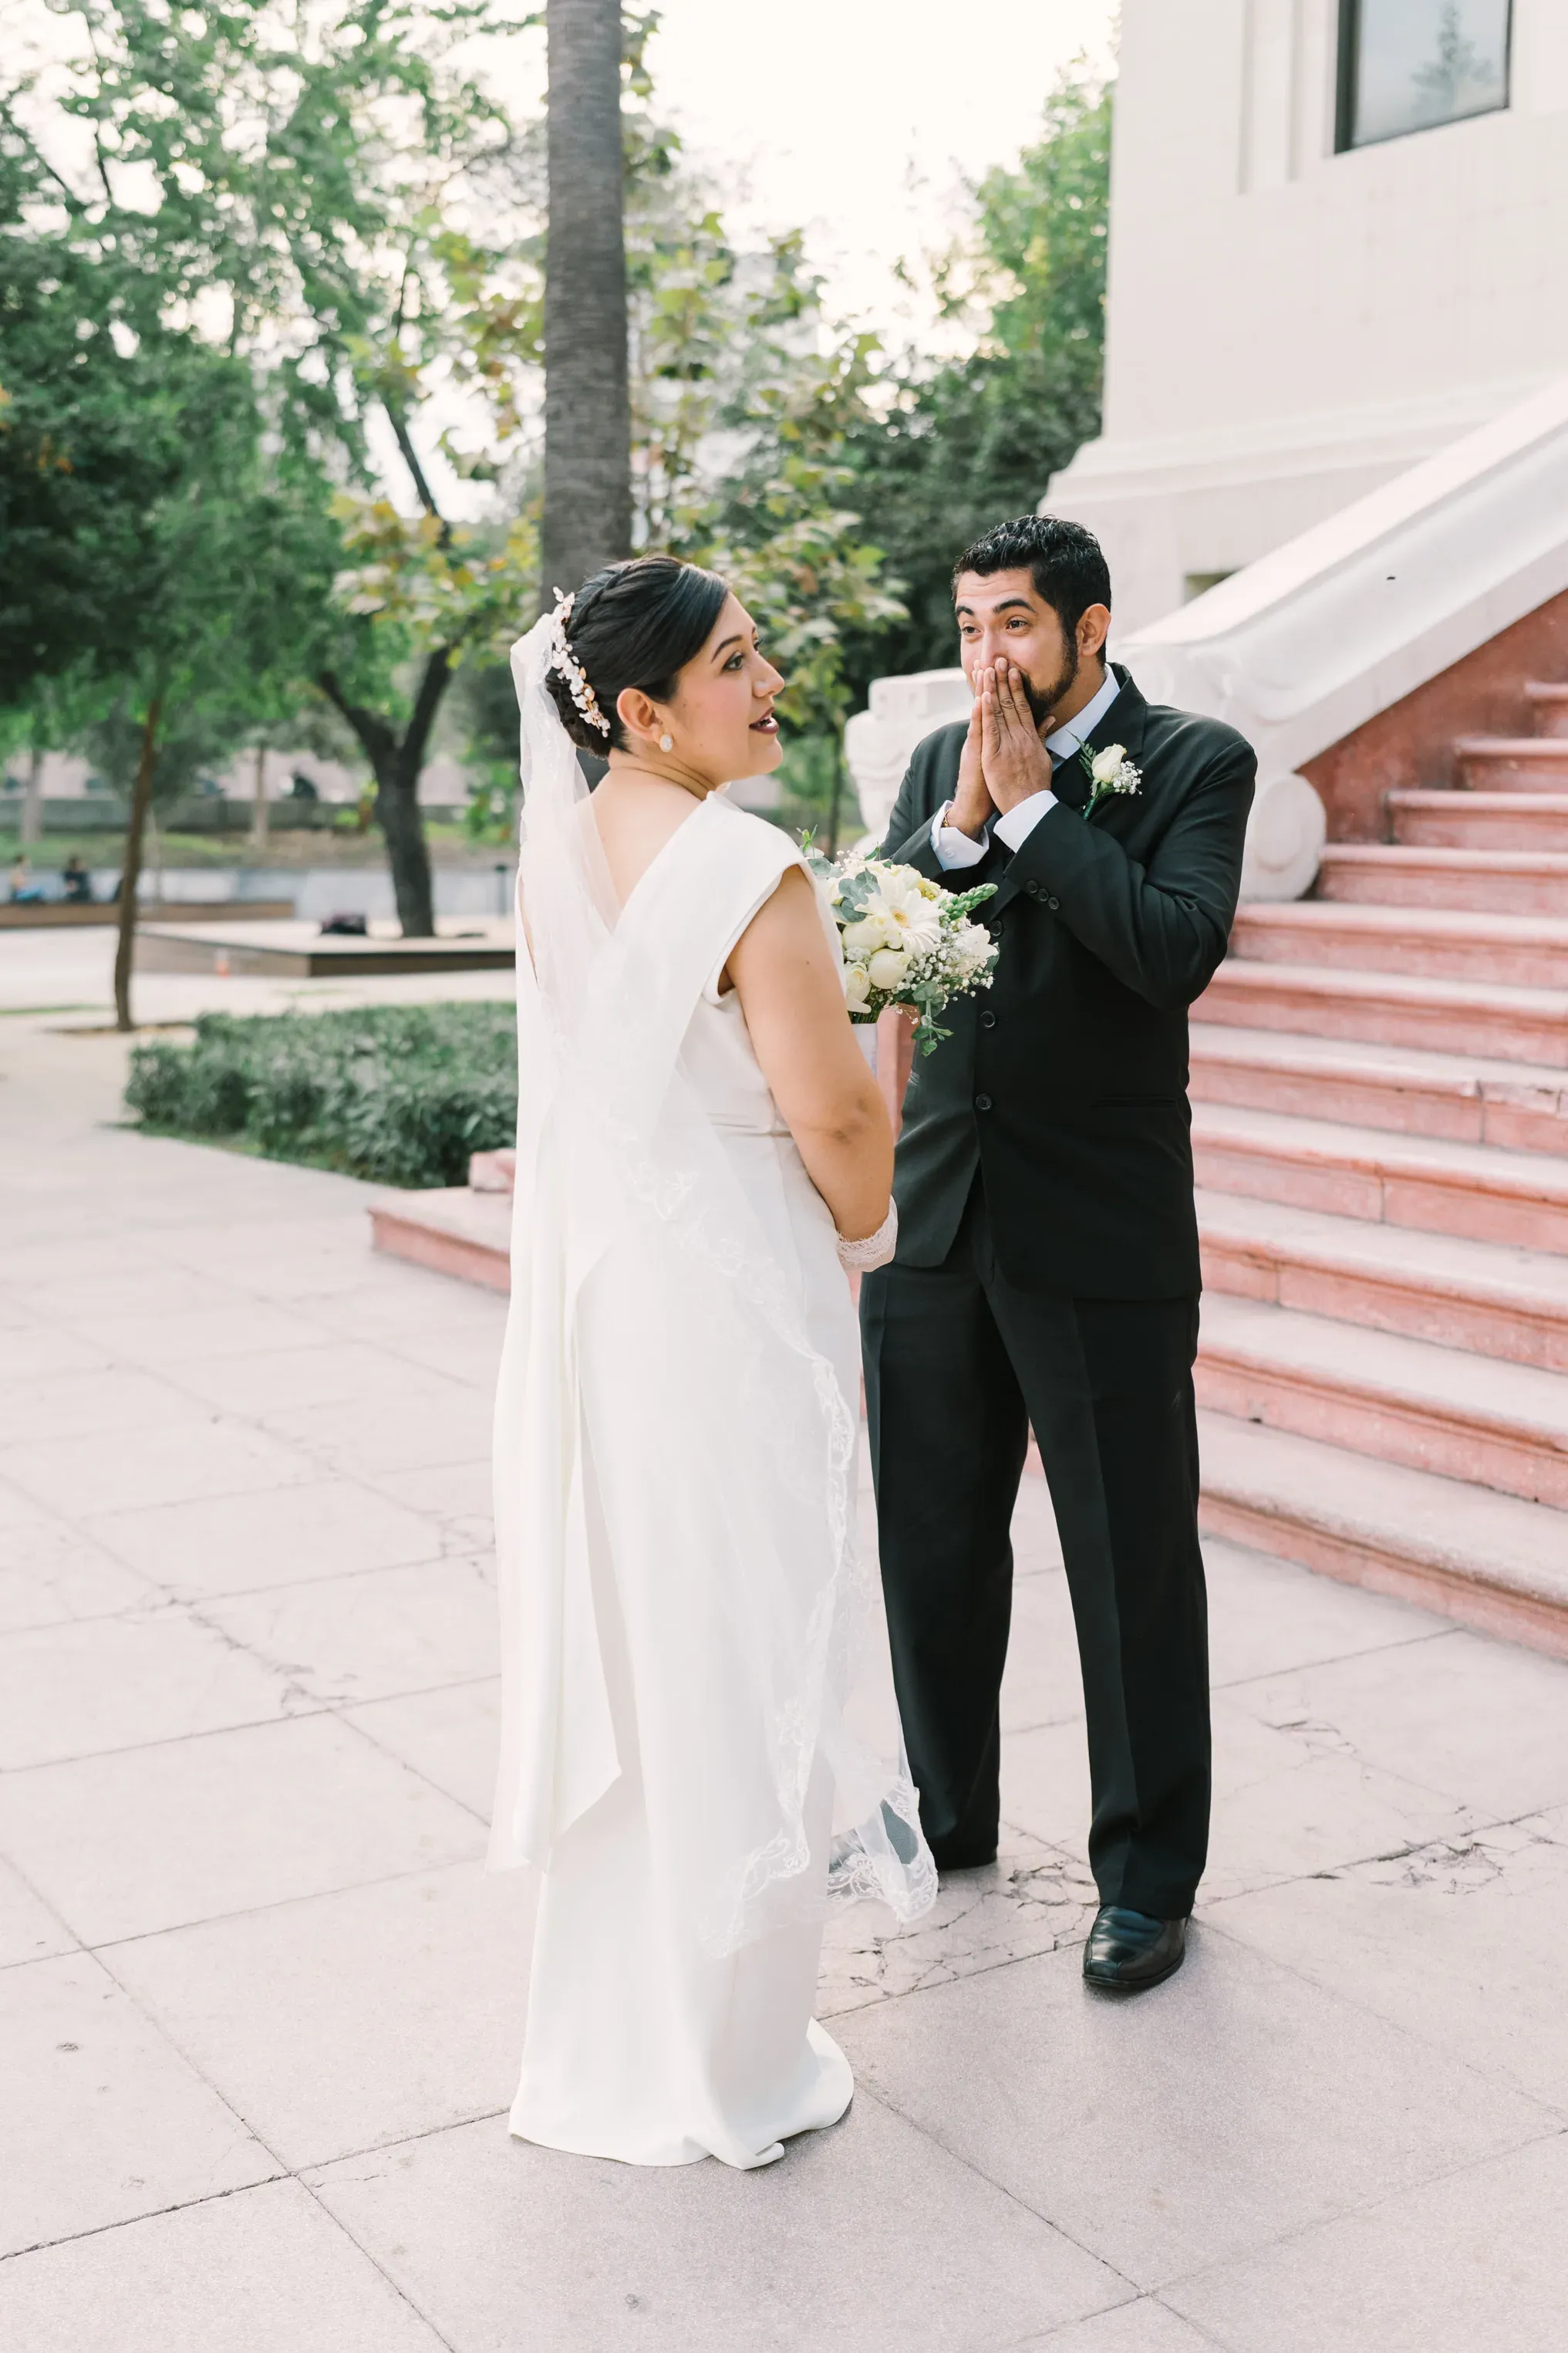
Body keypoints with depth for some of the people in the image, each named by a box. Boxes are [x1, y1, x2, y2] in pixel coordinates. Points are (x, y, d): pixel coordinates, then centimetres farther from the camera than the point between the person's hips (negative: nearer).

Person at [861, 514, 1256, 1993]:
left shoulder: (1192, 761, -5)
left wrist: (1031, 803, -14)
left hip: (1098, 1232, -5)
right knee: (935, 1542, 16)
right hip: (930, 1217, 5)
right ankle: (951, 1814, 36)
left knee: (1132, 1563, 4)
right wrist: (964, 817, -12)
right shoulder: (940, 760, 10)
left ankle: (1147, 1874, 20)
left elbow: (1175, 952, -20)